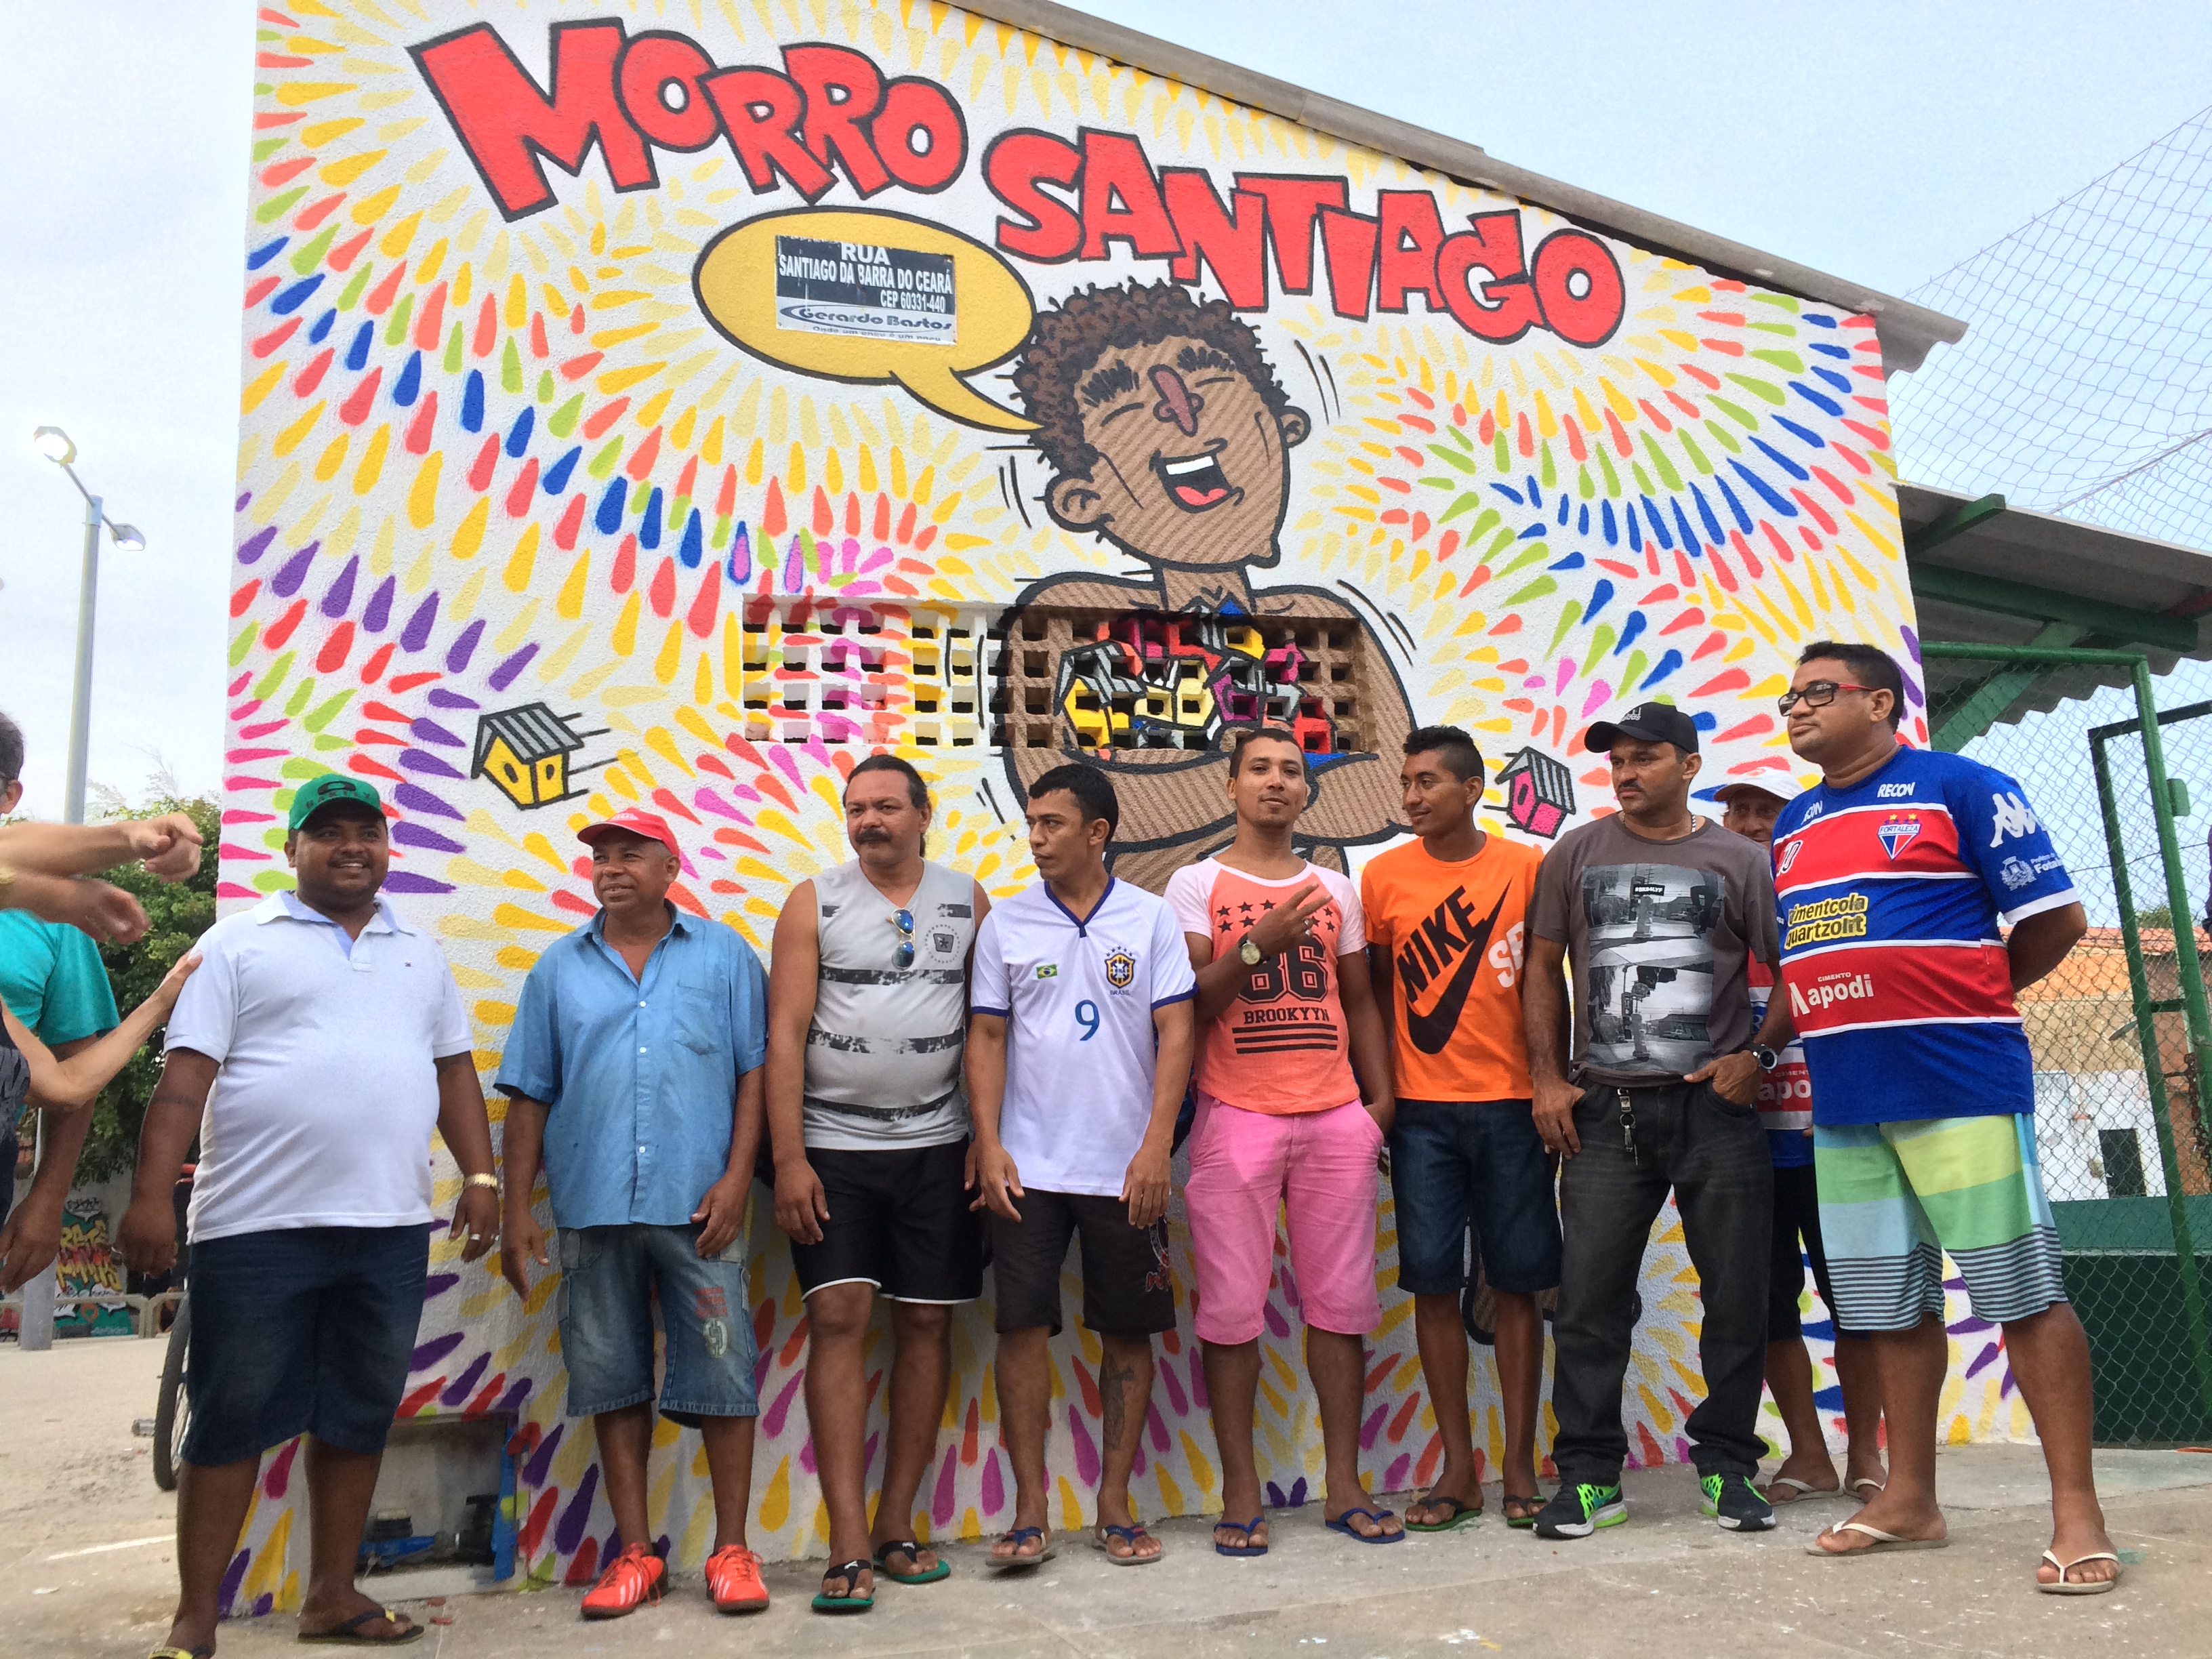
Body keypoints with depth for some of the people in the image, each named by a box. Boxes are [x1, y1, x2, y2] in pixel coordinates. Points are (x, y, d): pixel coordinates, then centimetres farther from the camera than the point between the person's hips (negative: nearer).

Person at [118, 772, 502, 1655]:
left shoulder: (421, 954, 15)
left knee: (359, 1417, 11)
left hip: (391, 1227, 4)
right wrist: (151, 1195, -12)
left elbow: (454, 1069, 16)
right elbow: (185, 1077, -4)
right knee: (231, 1421, 4)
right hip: (259, 1225, -4)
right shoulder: (240, 942, 2)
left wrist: (480, 1174, 6)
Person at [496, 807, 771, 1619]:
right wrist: (516, 1210, 5)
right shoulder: (559, 968, 12)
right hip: (592, 1209, 2)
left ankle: (731, 1550, 12)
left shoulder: (724, 956, 6)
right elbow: (529, 1095, 10)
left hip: (699, 1206, -2)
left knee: (721, 1370, 0)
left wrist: (735, 1177, -7)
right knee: (612, 1378, 8)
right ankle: (635, 1553, 19)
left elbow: (754, 1072, 2)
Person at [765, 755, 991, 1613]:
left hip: (936, 1148, 2)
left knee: (926, 1323, 5)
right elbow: (785, 1034, -3)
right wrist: (788, 1158, -10)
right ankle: (849, 1549, -3)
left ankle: (896, 1523, 17)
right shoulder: (813, 903, 1)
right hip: (832, 1147, -1)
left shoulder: (967, 900, 5)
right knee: (838, 1321, -7)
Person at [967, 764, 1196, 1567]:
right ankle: (1030, 1510, 11)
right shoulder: (1005, 923, 5)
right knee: (1022, 1327, -1)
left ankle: (1115, 1504, 21)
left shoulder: (1150, 919, 2)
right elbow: (986, 1037, 4)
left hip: (1124, 1168, 0)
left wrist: (1156, 1146, -10)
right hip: (1027, 1166, 0)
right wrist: (988, 1146, -5)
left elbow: (1175, 1033, -2)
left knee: (1129, 1331, 7)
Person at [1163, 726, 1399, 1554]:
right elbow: (1186, 1005, -5)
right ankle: (1240, 1493, 12)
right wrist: (1257, 943, -17)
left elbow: (1358, 999, 18)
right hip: (1237, 1116, -3)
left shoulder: (1335, 888, 15)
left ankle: (1344, 1486, 19)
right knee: (1232, 1307, 0)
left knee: (1341, 1302, 7)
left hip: (1337, 1117, 4)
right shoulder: (1197, 884, 3)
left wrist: (1379, 1095, 8)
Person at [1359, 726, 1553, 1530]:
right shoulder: (1383, 875, 3)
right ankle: (1457, 1467, 15)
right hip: (1422, 1108, 1)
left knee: (1517, 1281, 5)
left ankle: (1519, 1465, 17)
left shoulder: (1528, 867, 0)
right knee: (1433, 1282, 3)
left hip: (1511, 1103, -1)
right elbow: (1372, 990, 7)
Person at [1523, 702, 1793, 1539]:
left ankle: (1726, 1465, 22)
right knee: (1589, 1298, 1)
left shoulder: (1739, 860, 6)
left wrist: (1760, 1055, -8)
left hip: (1717, 1105, 0)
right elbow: (1542, 969, 10)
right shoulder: (1576, 855, 9)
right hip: (1605, 1109, 1)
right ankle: (1589, 1475, 12)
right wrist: (1546, 1078, 3)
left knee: (1737, 1297, 5)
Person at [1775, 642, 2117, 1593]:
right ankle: (1910, 1498, 22)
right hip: (1842, 1100, 6)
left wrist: (1956, 998, 5)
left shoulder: (1960, 787, -3)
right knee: (1889, 1304, 12)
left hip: (1962, 1086, -6)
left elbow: (2056, 919, -3)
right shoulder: (1791, 827, 16)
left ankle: (2077, 1511, 8)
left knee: (2023, 1292, -2)